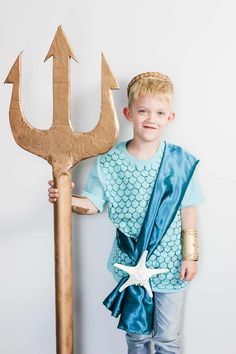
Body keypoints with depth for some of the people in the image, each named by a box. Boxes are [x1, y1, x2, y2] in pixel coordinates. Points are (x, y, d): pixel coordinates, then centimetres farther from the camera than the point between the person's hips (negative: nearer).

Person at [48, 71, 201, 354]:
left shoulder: (180, 161, -11)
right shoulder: (108, 162, -10)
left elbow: (188, 212, -4)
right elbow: (93, 204, -3)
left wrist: (190, 255, -3)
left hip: (169, 264, -1)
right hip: (129, 263, 1)